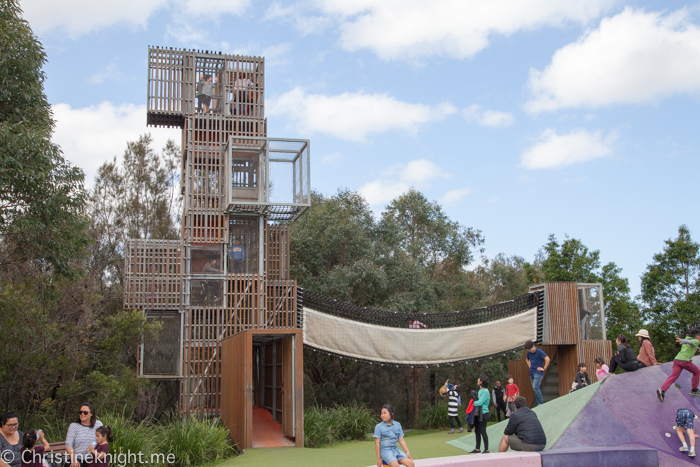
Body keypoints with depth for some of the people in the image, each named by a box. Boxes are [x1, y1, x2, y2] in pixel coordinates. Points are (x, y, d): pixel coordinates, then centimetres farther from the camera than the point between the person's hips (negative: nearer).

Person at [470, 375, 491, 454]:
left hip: (483, 414, -9)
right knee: (477, 431, 14)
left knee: (483, 431, -5)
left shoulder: (485, 392, -17)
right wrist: (474, 401, -1)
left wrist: (473, 403, -7)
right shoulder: (480, 390, 11)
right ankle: (477, 448, 23)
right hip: (477, 414, 9)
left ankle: (486, 449, 4)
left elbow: (479, 402, -23)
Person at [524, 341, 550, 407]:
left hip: (538, 372, -7)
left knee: (535, 387, -18)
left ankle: (540, 403, -10)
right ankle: (539, 404, 13)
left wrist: (544, 368, -16)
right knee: (534, 388, 7)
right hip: (532, 373, 7)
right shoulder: (529, 353, 10)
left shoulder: (539, 352, -11)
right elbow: (527, 359, 31)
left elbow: (547, 359, -20)